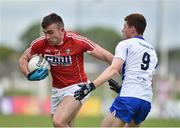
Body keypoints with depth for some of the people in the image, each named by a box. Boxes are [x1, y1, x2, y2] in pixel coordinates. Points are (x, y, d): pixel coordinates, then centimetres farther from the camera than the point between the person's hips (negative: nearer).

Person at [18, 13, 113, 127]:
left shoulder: (77, 41, -19)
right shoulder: (41, 44, -8)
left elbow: (107, 56, -15)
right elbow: (23, 59, 9)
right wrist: (29, 75, -11)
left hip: (76, 88, -5)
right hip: (56, 90, 5)